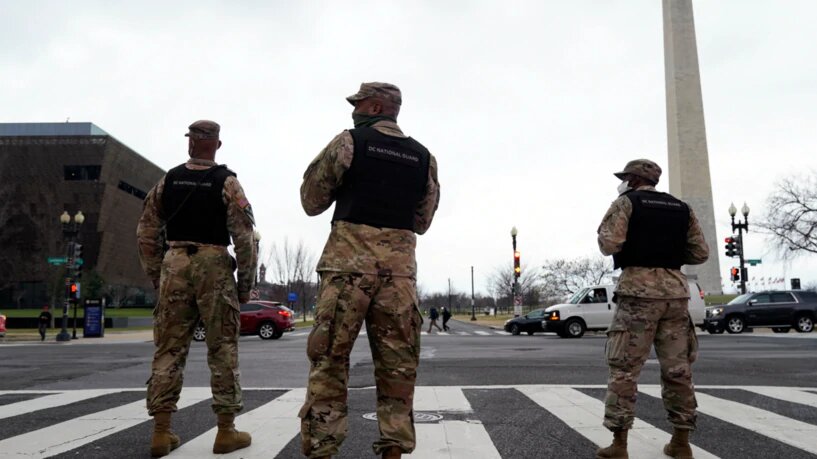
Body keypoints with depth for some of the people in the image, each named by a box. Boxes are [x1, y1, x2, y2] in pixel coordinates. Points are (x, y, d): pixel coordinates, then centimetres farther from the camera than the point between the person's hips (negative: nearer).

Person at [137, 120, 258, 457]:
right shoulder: (226, 183, -2)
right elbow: (244, 237, -8)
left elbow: (146, 233, 10)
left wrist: (155, 276, 17)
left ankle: (161, 432, 10)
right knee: (222, 350, 4)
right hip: (214, 266, -3)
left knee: (169, 349, 8)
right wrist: (246, 283, 0)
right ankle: (226, 431, 8)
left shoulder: (168, 180, 9)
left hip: (174, 265, 4)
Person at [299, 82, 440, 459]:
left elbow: (311, 201, 6)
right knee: (397, 364, 7)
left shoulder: (349, 142, 2)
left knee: (328, 360, 1)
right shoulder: (423, 157, 13)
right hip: (399, 268, 4)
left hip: (348, 264, -3)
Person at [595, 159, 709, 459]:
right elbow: (700, 253, 12)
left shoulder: (626, 202, 1)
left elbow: (609, 244, -11)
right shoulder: (682, 208, 16)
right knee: (678, 368, 9)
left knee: (624, 369, -2)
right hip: (675, 291, 5)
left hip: (638, 290, -5)